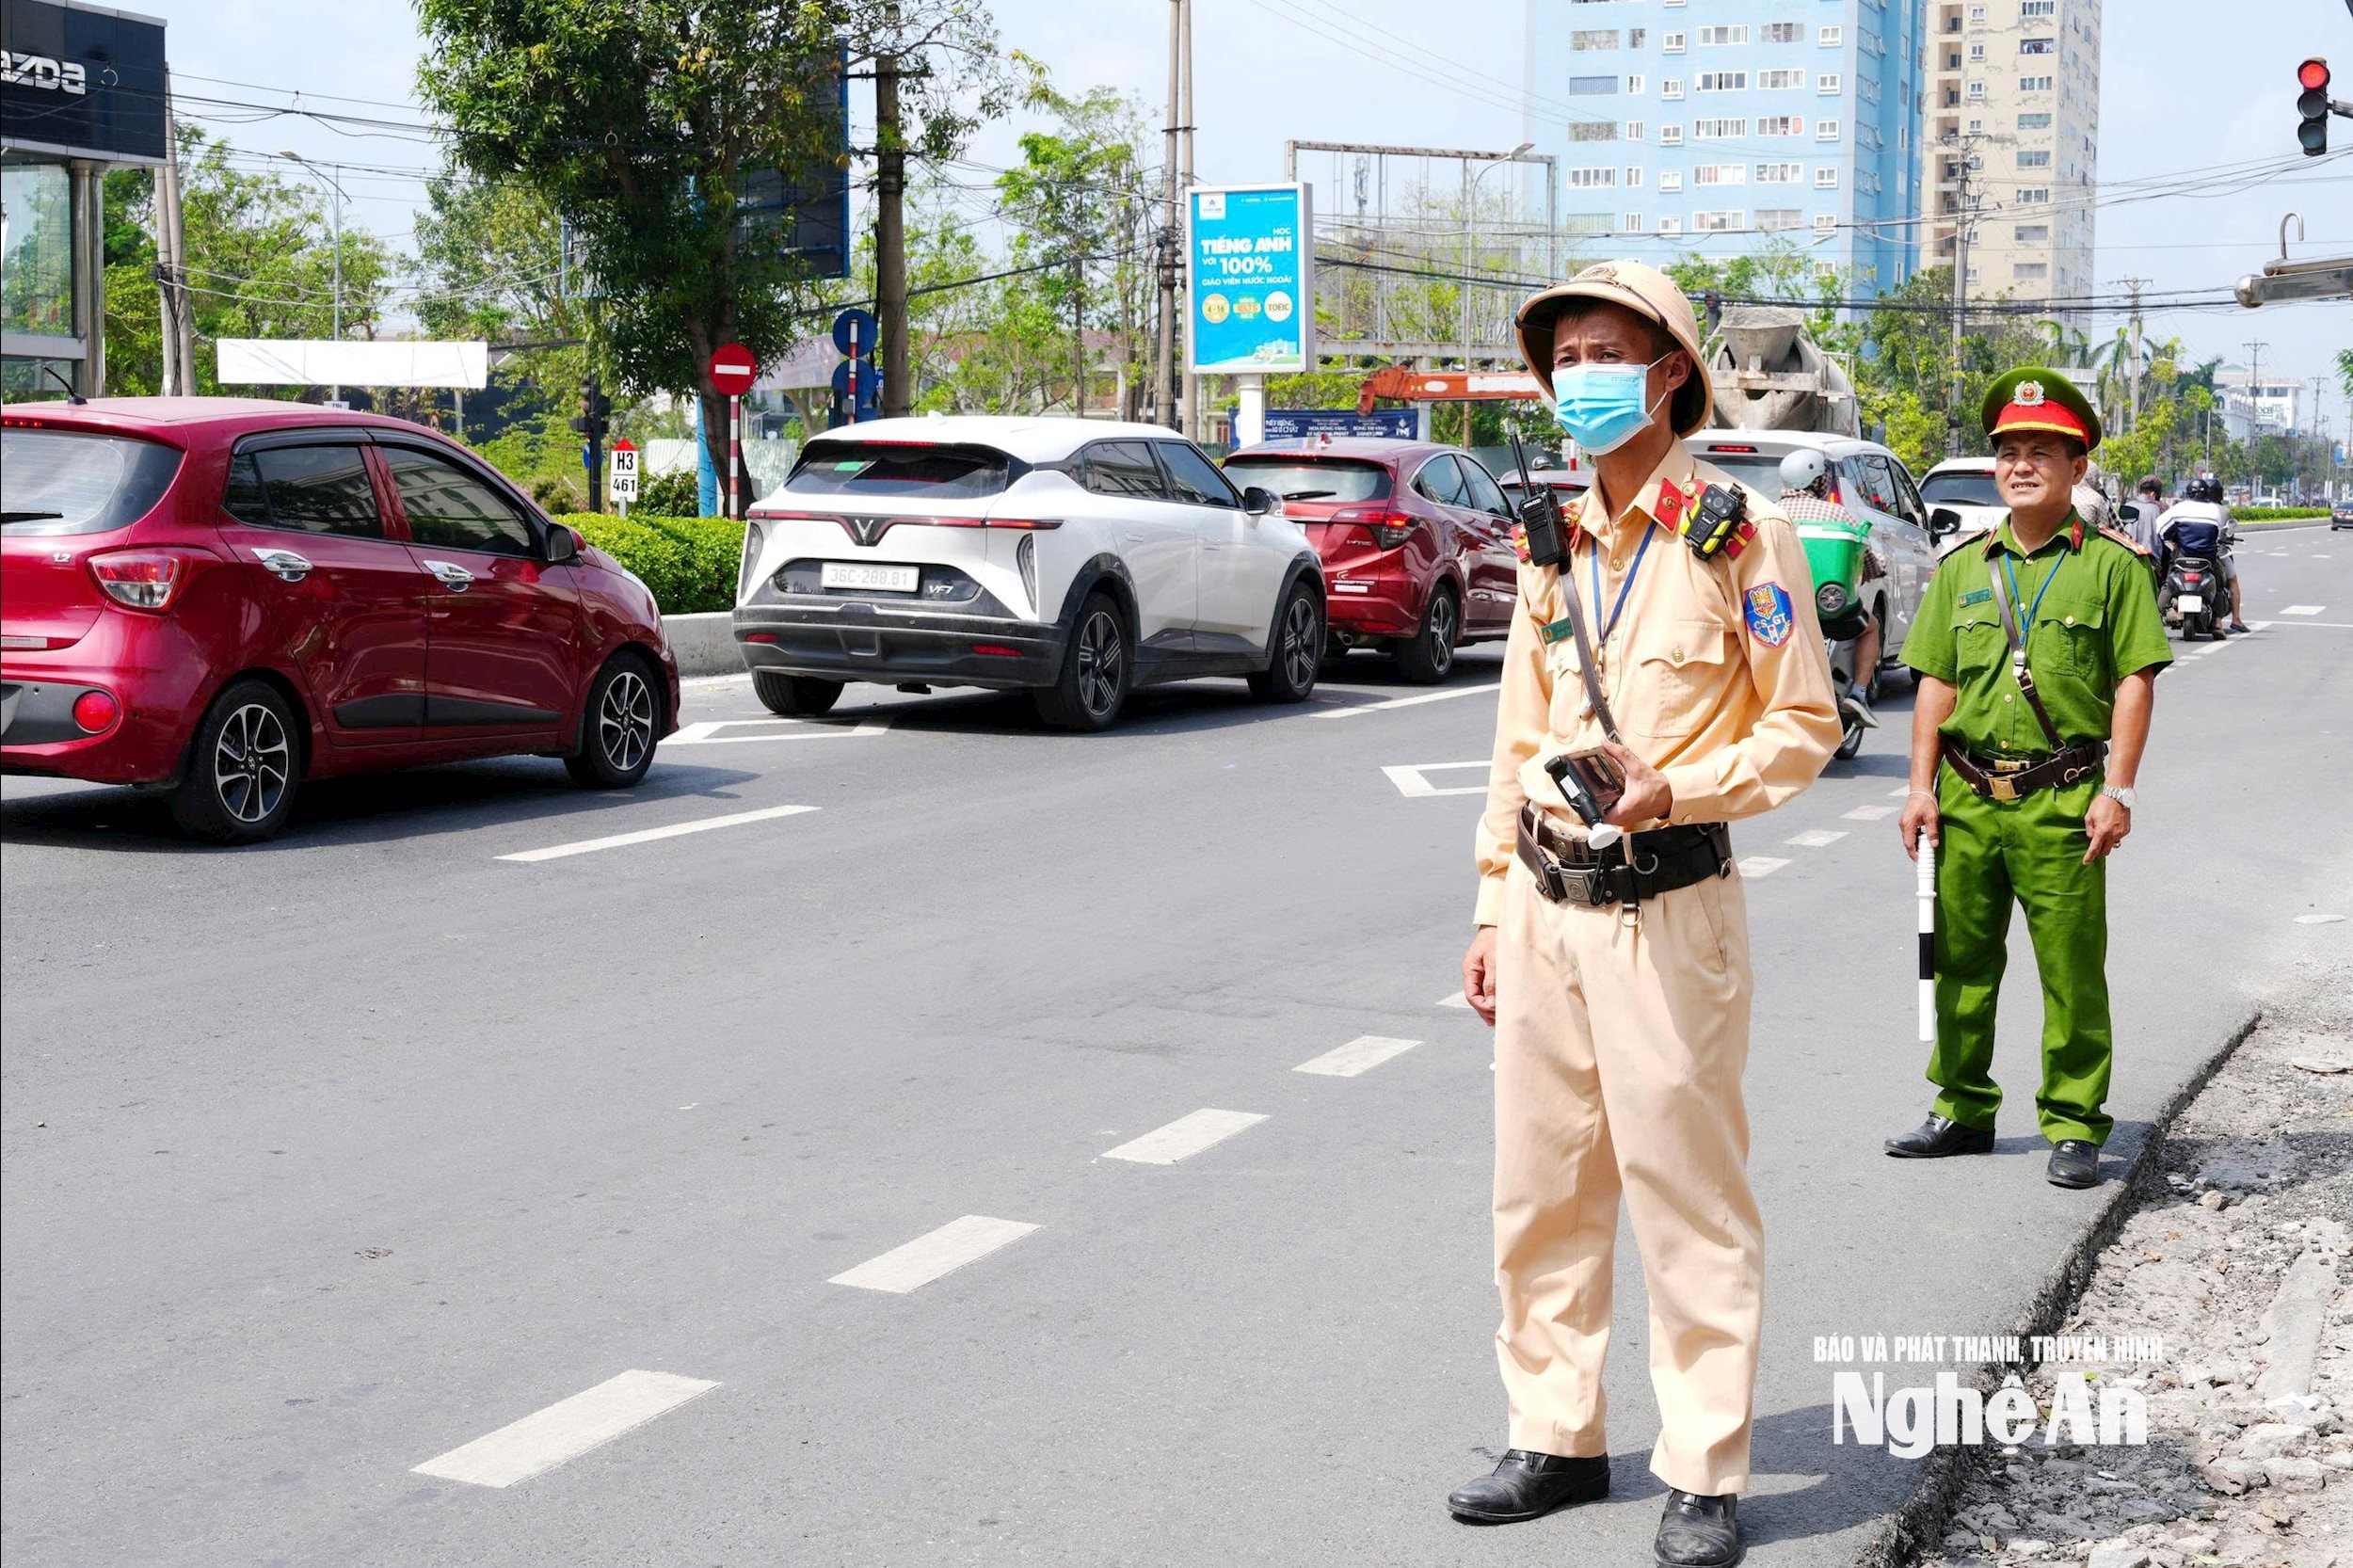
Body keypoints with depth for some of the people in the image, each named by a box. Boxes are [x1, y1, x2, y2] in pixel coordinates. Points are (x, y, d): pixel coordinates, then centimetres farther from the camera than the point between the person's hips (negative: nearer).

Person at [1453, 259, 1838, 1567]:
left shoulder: (1740, 533, -5)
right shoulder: (1554, 541, 13)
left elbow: (1805, 723, -4)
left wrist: (1677, 790, -19)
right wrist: (1495, 903, 15)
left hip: (1667, 906, -6)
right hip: (1547, 905, 6)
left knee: (1690, 1201, 0)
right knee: (1542, 1189, 11)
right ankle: (1558, 1437, 24)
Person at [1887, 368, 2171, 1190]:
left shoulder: (2111, 565, 0)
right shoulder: (1963, 568, 12)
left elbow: (2135, 682, -2)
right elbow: (1936, 682, 12)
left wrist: (2117, 791, -9)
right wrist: (1922, 785, 5)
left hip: (2062, 801, -4)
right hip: (1968, 797, 4)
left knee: (2072, 972, 0)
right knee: (1962, 962, 11)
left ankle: (2074, 1125, 10)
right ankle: (1963, 1109, 23)